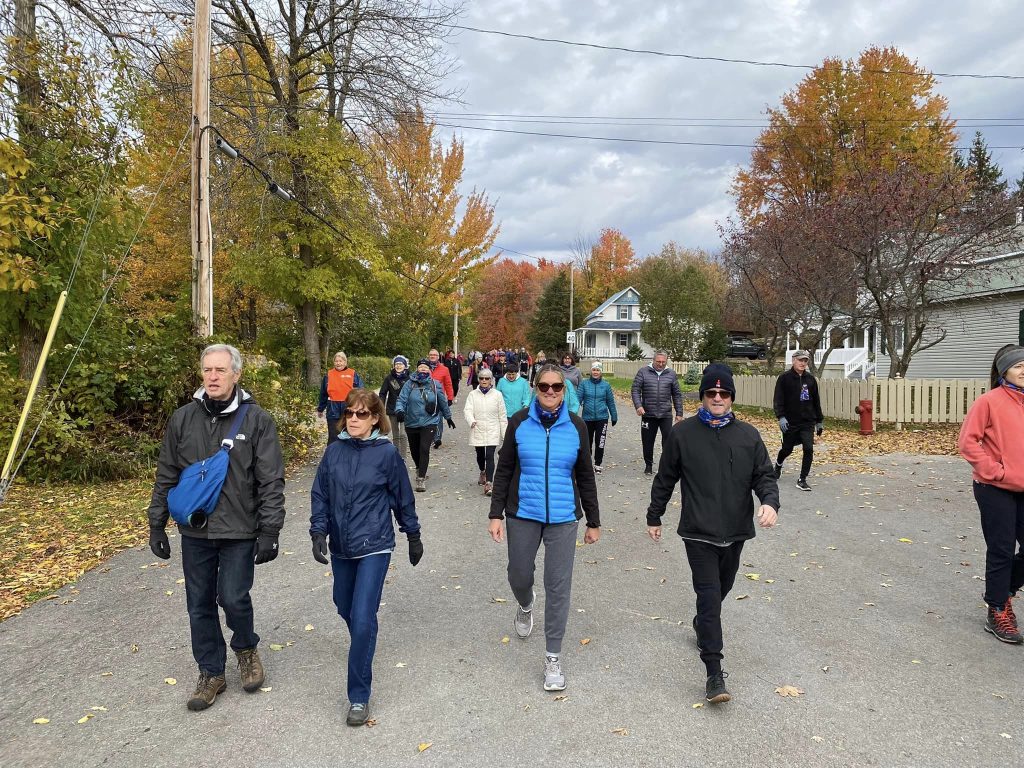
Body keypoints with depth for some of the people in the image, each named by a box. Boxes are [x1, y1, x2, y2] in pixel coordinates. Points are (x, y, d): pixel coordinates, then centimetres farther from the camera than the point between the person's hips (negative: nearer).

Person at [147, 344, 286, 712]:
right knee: (200, 605, 11)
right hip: (194, 531, 4)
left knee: (233, 598, -4)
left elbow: (271, 482, -9)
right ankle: (211, 673, 29)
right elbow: (166, 476, 9)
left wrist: (269, 532, -13)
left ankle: (246, 648, 28)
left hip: (239, 531, -3)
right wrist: (156, 524, 8)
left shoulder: (257, 420, -8)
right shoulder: (183, 419, 2)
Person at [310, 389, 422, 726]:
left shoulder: (387, 453, -10)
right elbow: (319, 495, 5)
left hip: (374, 547, -4)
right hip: (340, 547, 5)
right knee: (346, 609, 21)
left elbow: (403, 498, 0)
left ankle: (359, 696, 3)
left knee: (363, 618, -10)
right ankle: (364, 647, 53)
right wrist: (318, 533, -7)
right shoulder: (334, 451, -1)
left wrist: (413, 537, 8)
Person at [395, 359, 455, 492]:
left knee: (424, 449, -16)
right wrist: (399, 410, -31)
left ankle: (421, 479, -8)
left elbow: (443, 402, 12)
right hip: (411, 423, 2)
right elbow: (401, 399, -10)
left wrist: (448, 417, 22)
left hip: (429, 422, -2)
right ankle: (419, 469, 46)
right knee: (414, 450, 15)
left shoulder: (435, 385, 0)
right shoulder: (409, 384, -3)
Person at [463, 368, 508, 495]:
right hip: (477, 430, 2)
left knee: (489, 456, -15)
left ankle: (488, 483, -17)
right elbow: (467, 410, -9)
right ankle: (483, 472, 48)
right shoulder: (473, 395, 3)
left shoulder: (497, 395, 1)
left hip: (492, 431, -2)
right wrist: (471, 420, -31)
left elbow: (502, 415, 4)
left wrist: (505, 433, 3)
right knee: (480, 455, 19)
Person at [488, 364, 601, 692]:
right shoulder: (519, 422, -3)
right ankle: (526, 606, 51)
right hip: (523, 515, 1)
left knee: (558, 587, 1)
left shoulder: (576, 426, -1)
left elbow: (585, 477, 7)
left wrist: (593, 522, 9)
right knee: (519, 576, 13)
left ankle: (553, 656, 17)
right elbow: (504, 471, 3)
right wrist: (496, 514, -1)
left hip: (562, 518, 0)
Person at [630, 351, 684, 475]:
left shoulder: (671, 374, 6)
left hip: (666, 415, 0)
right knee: (647, 442, 9)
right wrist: (638, 406, -17)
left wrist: (679, 413, 8)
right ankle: (648, 465, 25)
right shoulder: (643, 372, 0)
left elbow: (677, 395, 10)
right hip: (648, 415, 0)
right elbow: (635, 390, -3)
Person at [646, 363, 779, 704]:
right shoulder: (683, 433, -4)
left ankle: (702, 625, 51)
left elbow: (764, 476, 4)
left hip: (735, 531, 3)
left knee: (720, 590, 20)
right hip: (698, 533, -3)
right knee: (709, 596, -8)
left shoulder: (748, 435, 1)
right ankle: (715, 675, -6)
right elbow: (665, 479, 5)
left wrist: (770, 502, -18)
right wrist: (654, 516, 11)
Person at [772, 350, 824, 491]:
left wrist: (820, 421, 14)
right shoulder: (784, 378, -4)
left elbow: (816, 401, 13)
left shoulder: (811, 379, 7)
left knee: (809, 449, -10)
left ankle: (802, 480, 0)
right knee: (787, 449, 11)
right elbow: (778, 400, -9)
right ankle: (778, 464, 44)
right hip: (790, 422, -2)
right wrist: (780, 417, -22)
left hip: (808, 422, 2)